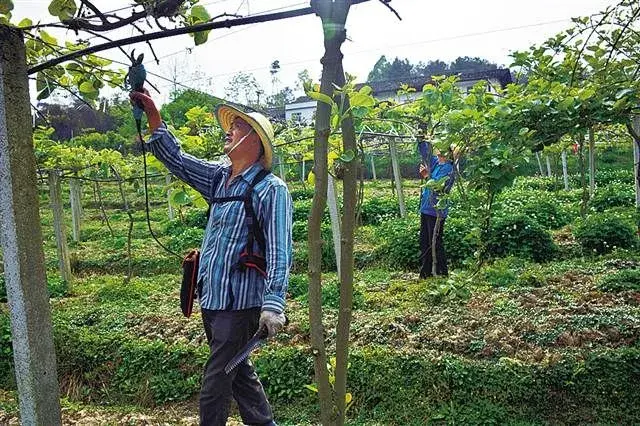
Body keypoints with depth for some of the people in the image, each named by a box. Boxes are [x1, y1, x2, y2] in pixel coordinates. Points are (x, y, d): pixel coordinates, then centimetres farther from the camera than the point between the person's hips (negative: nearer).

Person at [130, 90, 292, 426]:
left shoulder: (271, 189, -13)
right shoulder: (220, 178, 10)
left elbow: (278, 252, -19)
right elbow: (177, 159, 17)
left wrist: (273, 304, -27)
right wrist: (153, 116, 11)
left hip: (240, 302, -8)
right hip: (211, 297, 8)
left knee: (215, 385, 1)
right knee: (237, 372, 20)